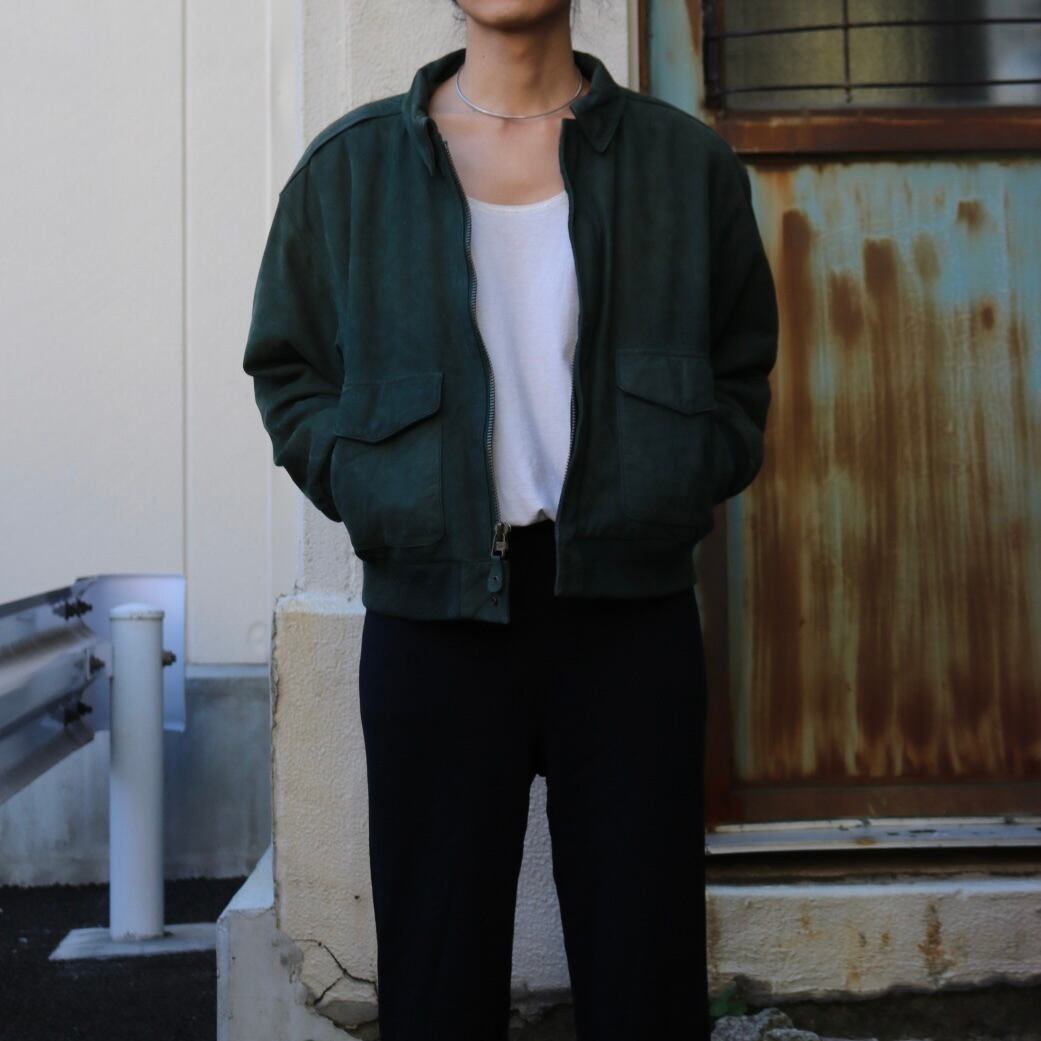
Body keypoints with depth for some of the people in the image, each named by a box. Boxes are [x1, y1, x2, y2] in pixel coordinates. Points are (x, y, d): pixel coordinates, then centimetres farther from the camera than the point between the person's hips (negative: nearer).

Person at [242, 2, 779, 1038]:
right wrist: (370, 494, -3)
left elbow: (742, 368, 16)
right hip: (432, 611, 0)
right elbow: (286, 369, 13)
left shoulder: (687, 161, 9)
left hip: (628, 607, 1)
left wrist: (681, 491, -1)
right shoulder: (348, 166, 8)